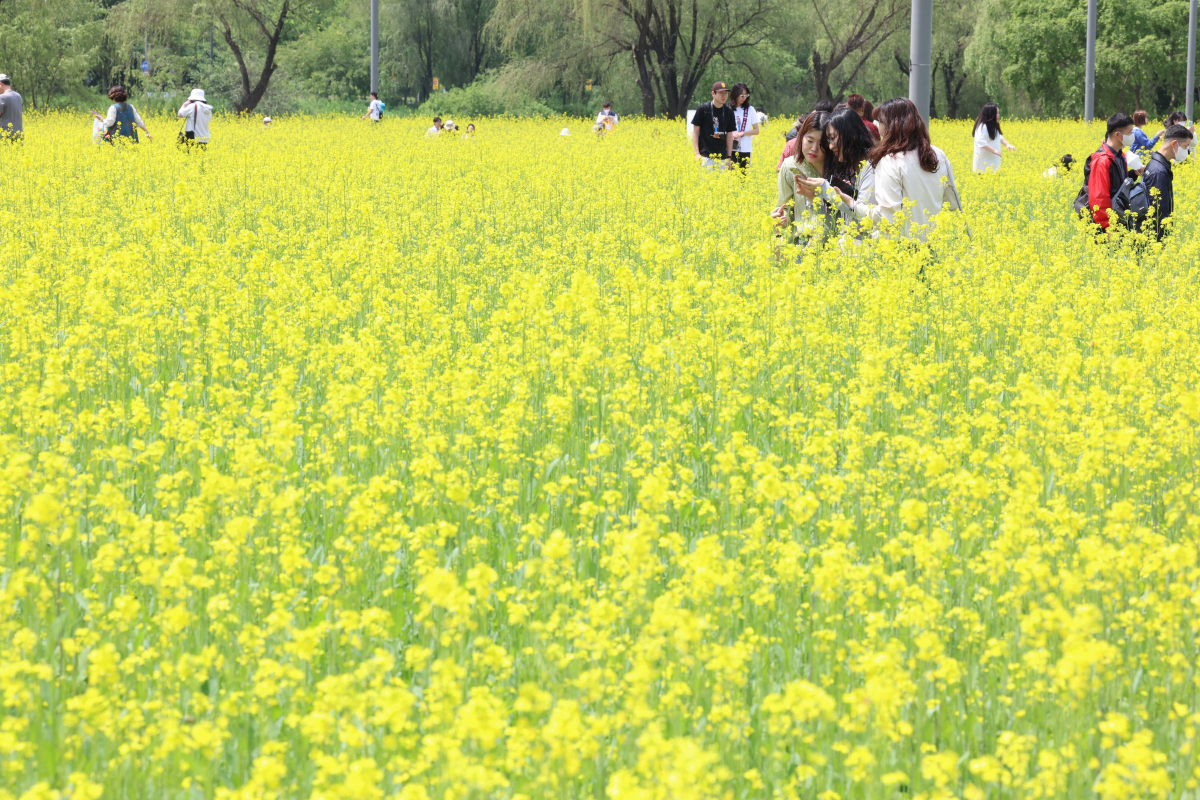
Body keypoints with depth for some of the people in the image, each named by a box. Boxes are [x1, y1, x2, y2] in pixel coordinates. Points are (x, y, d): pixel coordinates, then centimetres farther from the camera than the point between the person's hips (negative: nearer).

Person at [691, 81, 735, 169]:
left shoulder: (729, 112, 6)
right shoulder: (703, 109, -4)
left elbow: (729, 134, 12)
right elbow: (695, 131, 0)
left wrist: (729, 157, 8)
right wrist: (697, 153, -7)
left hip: (722, 157, 4)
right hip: (706, 156, -4)